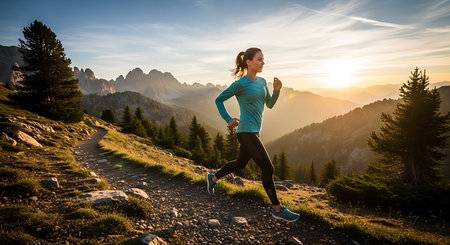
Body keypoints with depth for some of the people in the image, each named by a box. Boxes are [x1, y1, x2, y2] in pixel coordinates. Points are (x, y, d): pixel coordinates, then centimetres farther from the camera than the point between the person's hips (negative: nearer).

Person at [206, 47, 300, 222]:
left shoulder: (262, 82, 10)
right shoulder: (240, 84, -12)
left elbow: (270, 104, 13)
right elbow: (219, 100, -2)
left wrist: (277, 90, -3)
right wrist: (228, 119, -8)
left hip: (254, 131, 9)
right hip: (246, 132, -9)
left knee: (240, 164, 23)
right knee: (267, 168, -6)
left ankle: (213, 178, 44)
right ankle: (278, 209, 7)